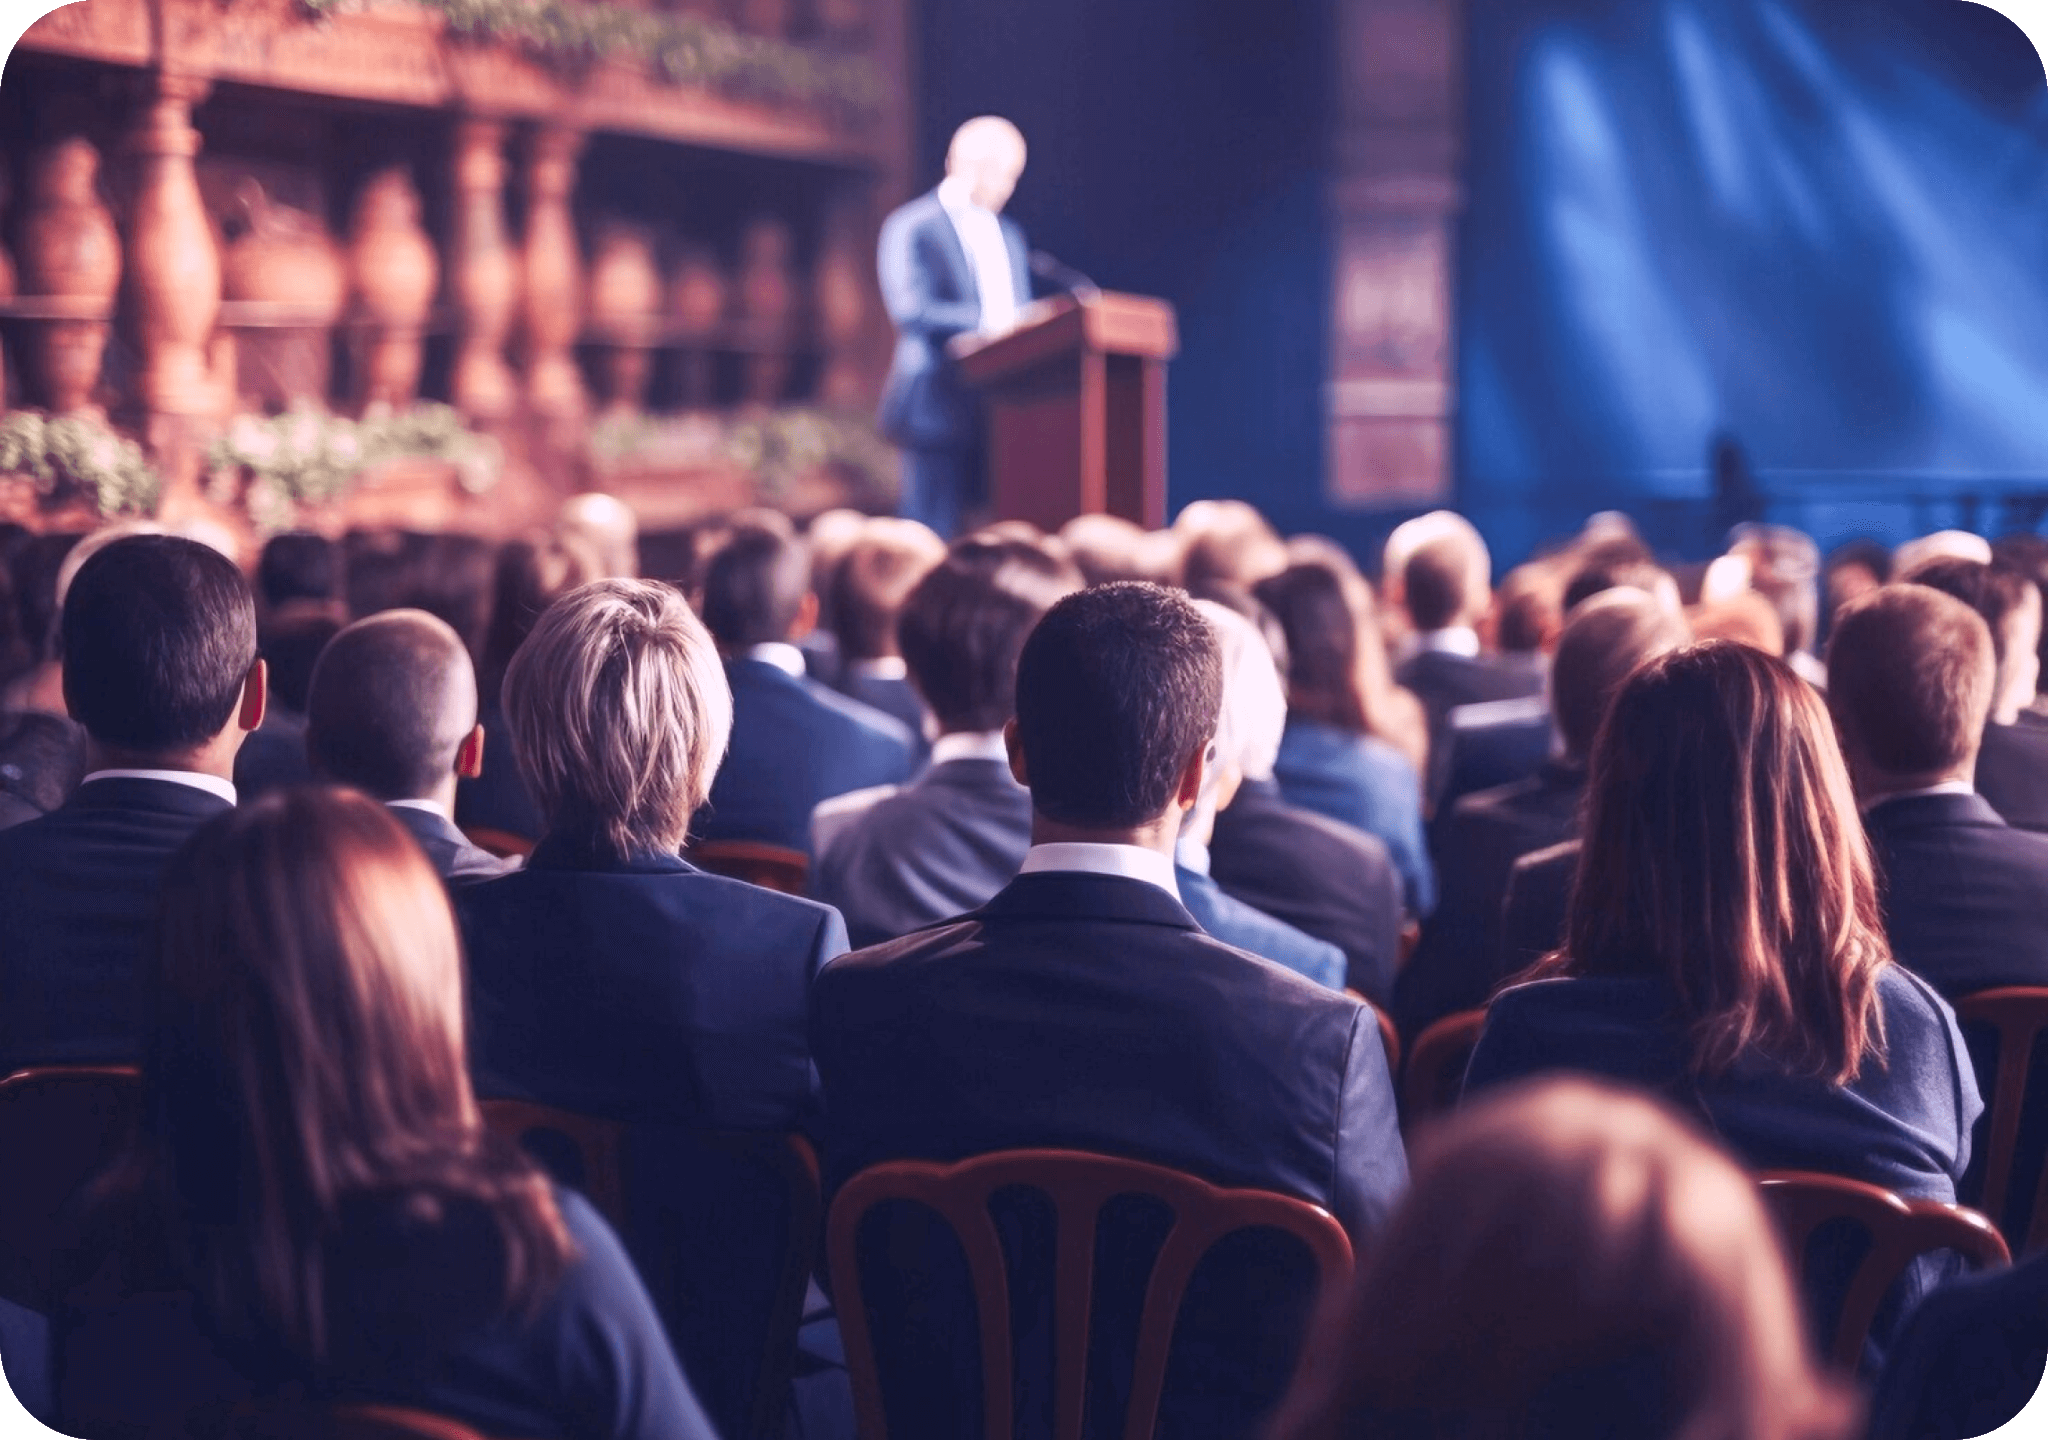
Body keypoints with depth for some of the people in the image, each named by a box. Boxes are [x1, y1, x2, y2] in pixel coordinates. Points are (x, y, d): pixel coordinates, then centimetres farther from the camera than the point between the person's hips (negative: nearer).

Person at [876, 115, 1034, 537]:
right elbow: (911, 311, -15)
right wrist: (985, 320, -24)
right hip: (941, 404, -7)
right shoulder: (912, 227, -2)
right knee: (933, 538, -7)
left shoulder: (1008, 236, 22)